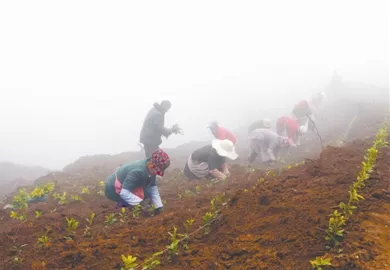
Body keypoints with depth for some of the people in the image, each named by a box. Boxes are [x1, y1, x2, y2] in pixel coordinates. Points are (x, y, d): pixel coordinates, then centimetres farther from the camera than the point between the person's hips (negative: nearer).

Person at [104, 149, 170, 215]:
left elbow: (152, 188, -4)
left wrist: (158, 206, -11)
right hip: (113, 189, -9)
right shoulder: (138, 171, -36)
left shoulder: (150, 169, -9)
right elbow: (124, 192, -39)